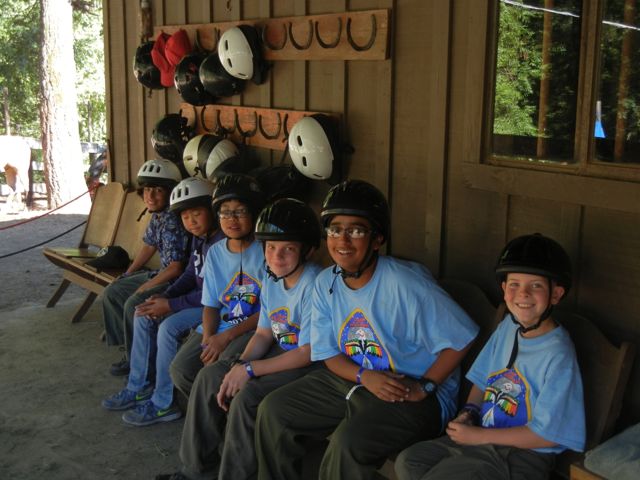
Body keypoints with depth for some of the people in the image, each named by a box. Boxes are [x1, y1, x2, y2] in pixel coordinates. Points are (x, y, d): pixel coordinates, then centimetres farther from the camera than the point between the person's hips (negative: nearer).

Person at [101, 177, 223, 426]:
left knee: (169, 327, -26)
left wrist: (171, 305, -21)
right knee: (144, 316, 6)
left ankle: (164, 404, -12)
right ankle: (139, 388, 14)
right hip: (200, 298, 10)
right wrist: (164, 297, -4)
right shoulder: (198, 237, 6)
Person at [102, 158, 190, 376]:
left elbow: (176, 268, -26)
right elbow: (149, 246, 19)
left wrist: (144, 287, -16)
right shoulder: (156, 216, 4)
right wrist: (127, 275, 18)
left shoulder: (172, 221, -25)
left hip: (178, 279, -11)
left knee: (133, 304, -24)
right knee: (111, 293, 9)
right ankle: (132, 351, 15)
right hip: (162, 273, 11)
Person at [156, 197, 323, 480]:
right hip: (280, 352, 9)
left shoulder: (313, 286, -24)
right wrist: (238, 365, -10)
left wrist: (250, 370, -21)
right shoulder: (271, 281, 3)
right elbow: (264, 333, 9)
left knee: (247, 395, -28)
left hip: (312, 364, -9)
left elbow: (308, 353, -24)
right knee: (209, 376, -2)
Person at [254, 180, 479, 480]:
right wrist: (365, 376, -16)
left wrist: (424, 387, -19)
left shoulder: (405, 283, -23)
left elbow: (460, 338, -20)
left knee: (348, 442, -30)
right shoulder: (326, 283, -1)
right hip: (353, 378, 7)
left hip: (411, 392, -7)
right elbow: (328, 353, 3)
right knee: (273, 411, 3)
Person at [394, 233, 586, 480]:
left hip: (523, 455, -8)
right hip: (481, 436, 8)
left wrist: (479, 435, -17)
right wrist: (469, 412, -3)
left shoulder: (558, 356, -21)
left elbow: (547, 435, -20)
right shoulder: (508, 326, 3)